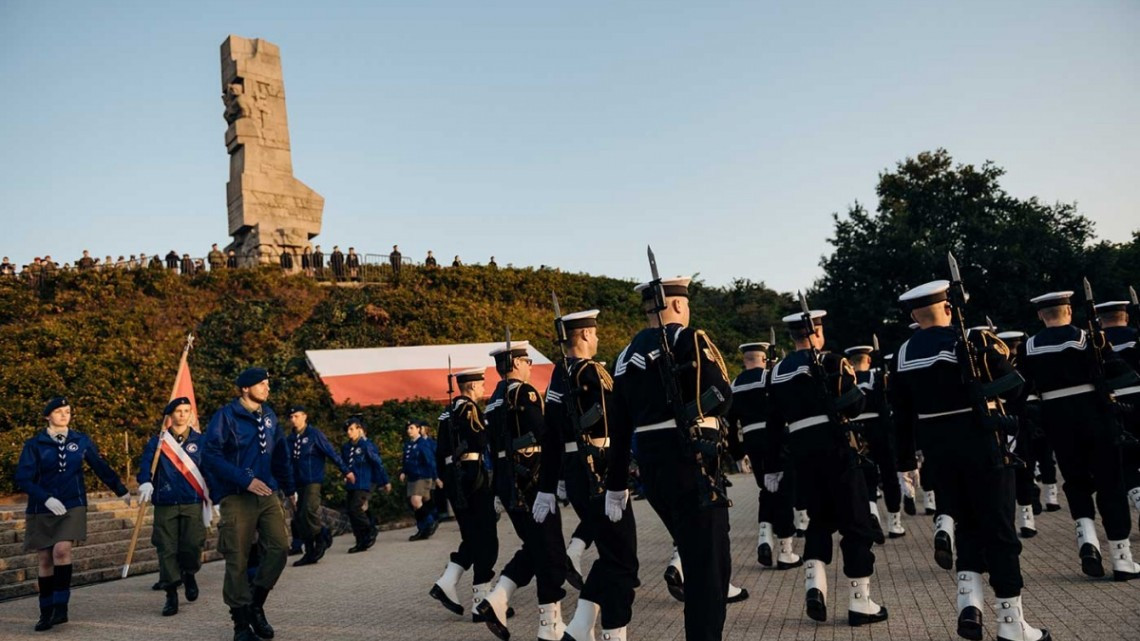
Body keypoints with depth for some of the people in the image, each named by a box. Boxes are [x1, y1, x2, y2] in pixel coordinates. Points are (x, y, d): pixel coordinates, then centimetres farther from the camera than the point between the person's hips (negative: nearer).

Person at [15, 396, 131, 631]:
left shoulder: (81, 440, 4)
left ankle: (61, 606, -11)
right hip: (42, 510, 0)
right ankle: (46, 612, 17)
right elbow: (23, 479, -5)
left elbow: (101, 468, 13)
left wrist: (122, 491, 19)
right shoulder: (34, 444, -1)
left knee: (61, 550, -19)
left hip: (72, 507, 0)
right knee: (45, 560, 4)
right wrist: (46, 498, -19)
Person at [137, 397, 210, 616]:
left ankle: (189, 574, 24)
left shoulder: (199, 441, 7)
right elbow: (146, 464, -4)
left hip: (193, 504, 0)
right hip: (165, 505, 1)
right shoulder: (157, 442, 8)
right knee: (167, 550, 0)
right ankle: (171, 595, 12)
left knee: (193, 546, -8)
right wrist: (145, 483, -25)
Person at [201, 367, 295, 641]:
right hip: (236, 498, -5)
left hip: (267, 494, 5)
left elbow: (281, 455, 18)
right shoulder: (226, 415, -8)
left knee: (279, 548, -5)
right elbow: (211, 454, -16)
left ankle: (256, 605, 17)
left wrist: (289, 488, 19)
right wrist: (246, 480, -20)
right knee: (237, 560, 0)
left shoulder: (269, 415, 11)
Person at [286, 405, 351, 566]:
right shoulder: (290, 439, 11)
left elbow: (331, 453, -6)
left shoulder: (314, 434, -4)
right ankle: (310, 553, 14)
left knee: (309, 511, -21)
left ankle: (322, 537, 4)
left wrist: (346, 471, -6)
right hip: (298, 483, 6)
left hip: (314, 481, -6)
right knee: (300, 518, 5)